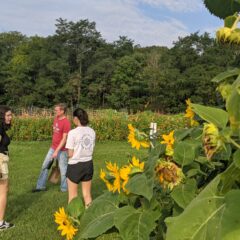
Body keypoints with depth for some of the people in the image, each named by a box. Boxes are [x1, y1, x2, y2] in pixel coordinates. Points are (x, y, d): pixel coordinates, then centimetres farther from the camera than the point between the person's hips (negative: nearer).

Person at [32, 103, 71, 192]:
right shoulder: (56, 119, 6)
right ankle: (41, 186, 22)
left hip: (61, 150, -8)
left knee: (63, 169, 3)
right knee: (45, 166, 11)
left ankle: (64, 188, 18)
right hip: (52, 148, 8)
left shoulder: (66, 123, -19)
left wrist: (57, 151, -22)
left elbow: (64, 139, -20)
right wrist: (54, 149, 17)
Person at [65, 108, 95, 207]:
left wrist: (69, 152, 5)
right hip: (88, 164, 5)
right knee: (87, 194, 17)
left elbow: (70, 154, -15)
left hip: (75, 165, -5)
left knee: (73, 196, 11)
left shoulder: (73, 132, -17)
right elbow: (91, 149, 2)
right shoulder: (92, 131, -1)